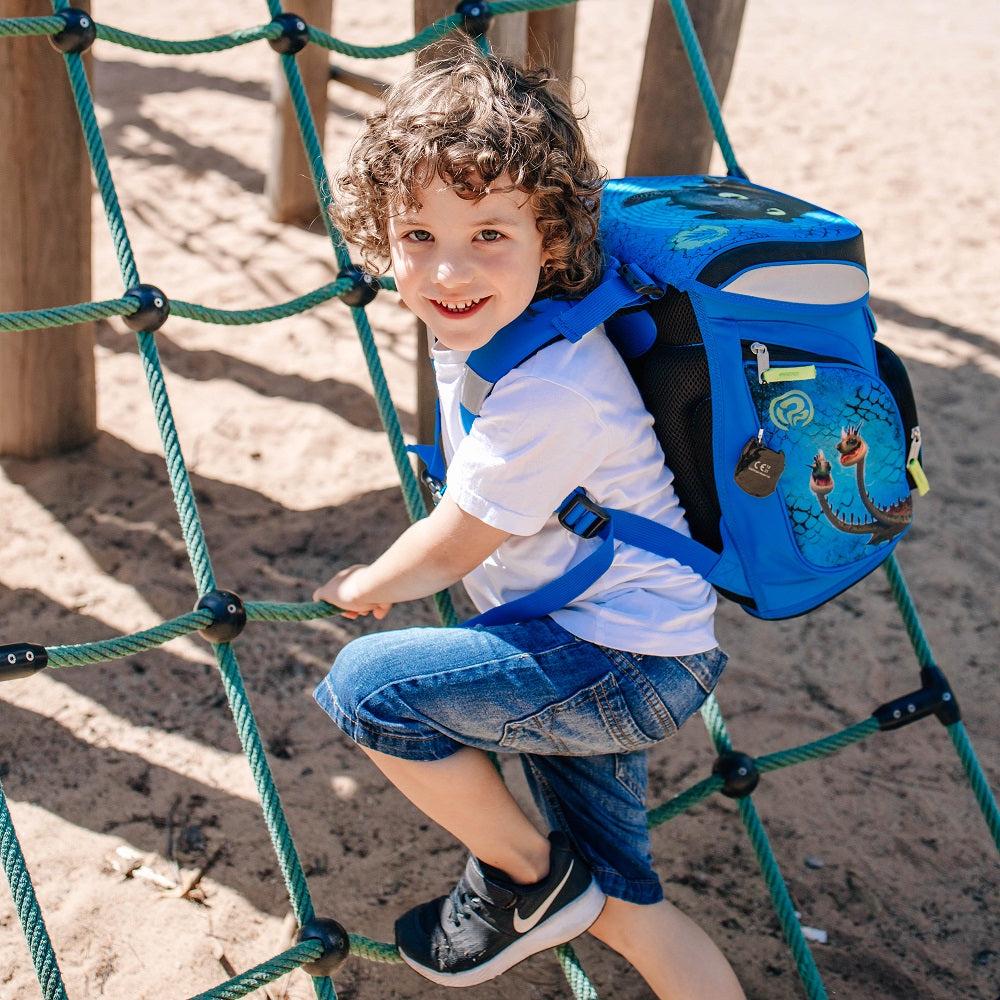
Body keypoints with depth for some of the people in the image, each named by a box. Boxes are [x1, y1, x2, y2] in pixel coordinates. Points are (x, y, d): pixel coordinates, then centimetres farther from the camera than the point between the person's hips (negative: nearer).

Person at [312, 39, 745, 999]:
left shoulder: (546, 393, -29)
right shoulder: (482, 327, -2)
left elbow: (450, 550, -15)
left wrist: (365, 586, 3)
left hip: (625, 664, -9)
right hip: (590, 651, 9)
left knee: (367, 685, -19)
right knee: (617, 906, 17)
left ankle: (527, 877, 2)